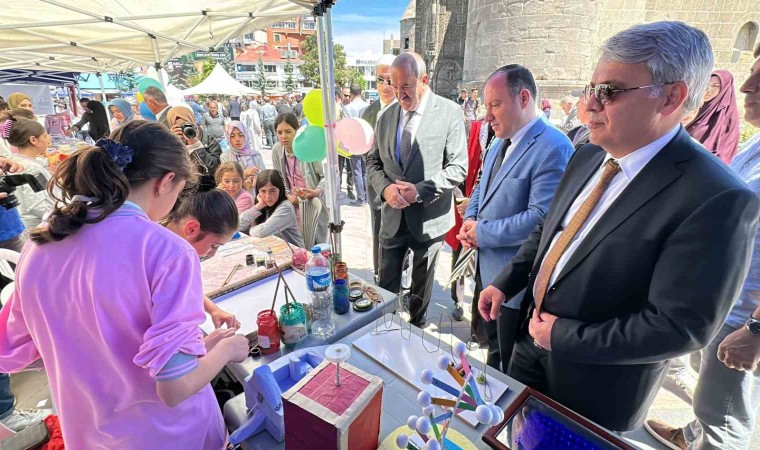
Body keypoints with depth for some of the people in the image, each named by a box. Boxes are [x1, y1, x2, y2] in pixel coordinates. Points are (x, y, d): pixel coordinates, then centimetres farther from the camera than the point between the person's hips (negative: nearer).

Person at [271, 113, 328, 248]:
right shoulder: (276, 150, -1)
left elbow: (325, 176, -12)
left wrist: (316, 191, -29)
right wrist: (288, 194, -4)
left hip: (312, 205, -4)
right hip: (293, 204, 5)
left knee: (314, 246, -2)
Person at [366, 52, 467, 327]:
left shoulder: (449, 112, -8)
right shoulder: (387, 116, 5)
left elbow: (458, 167, -10)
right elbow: (373, 162, 9)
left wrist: (420, 190, -21)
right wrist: (385, 188, -12)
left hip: (429, 216, -3)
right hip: (393, 215, 3)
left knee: (422, 281, 16)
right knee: (386, 282, 12)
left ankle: (416, 326, 39)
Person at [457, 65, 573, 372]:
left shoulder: (553, 148, -21)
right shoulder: (500, 143, 9)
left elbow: (540, 218, -29)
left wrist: (482, 233, -19)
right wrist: (469, 221, -2)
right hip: (487, 270, 9)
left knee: (513, 368, 13)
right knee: (493, 349, 28)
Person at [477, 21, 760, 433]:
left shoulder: (716, 199, -26)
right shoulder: (587, 158, -3)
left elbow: (679, 327, -25)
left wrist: (566, 337, -21)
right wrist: (505, 284, 1)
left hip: (595, 381, -6)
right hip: (532, 342, 6)